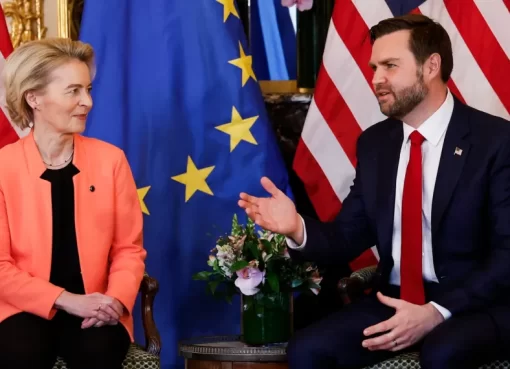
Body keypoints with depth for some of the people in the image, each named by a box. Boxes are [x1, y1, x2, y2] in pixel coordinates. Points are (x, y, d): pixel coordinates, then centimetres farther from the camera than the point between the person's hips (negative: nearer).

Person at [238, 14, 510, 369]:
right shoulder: (374, 142, 8)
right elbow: (350, 236, 9)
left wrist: (438, 312, -24)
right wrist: (298, 228, -13)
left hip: (476, 303, -5)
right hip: (395, 299, 5)